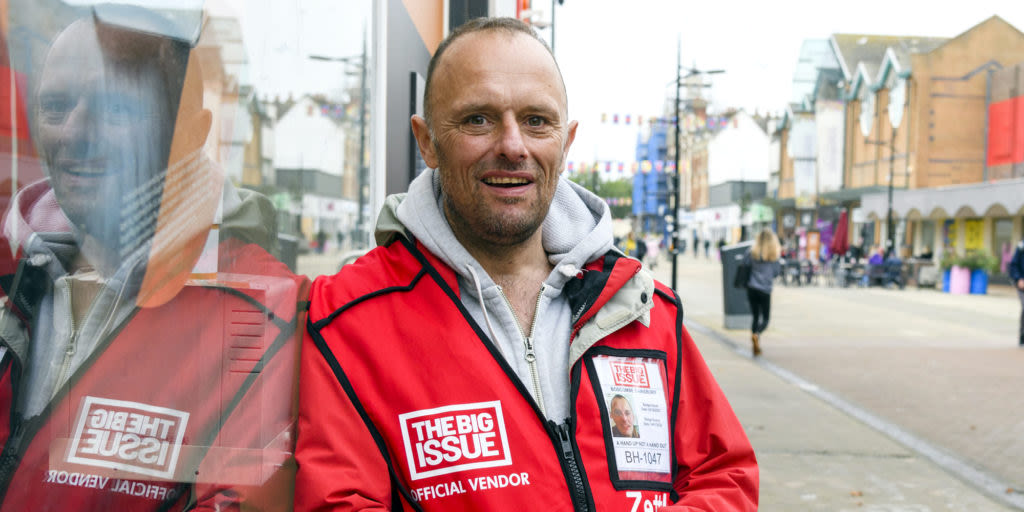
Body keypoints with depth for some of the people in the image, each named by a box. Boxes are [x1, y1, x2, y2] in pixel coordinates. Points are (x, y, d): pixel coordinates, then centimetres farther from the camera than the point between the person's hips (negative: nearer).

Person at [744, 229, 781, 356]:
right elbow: (776, 272, 2)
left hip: (752, 288, 2)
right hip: (765, 290, -2)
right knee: (765, 318, 7)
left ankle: (756, 347, 7)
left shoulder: (752, 253, 1)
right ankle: (756, 334, -23)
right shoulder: (774, 255, -4)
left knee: (755, 317, 11)